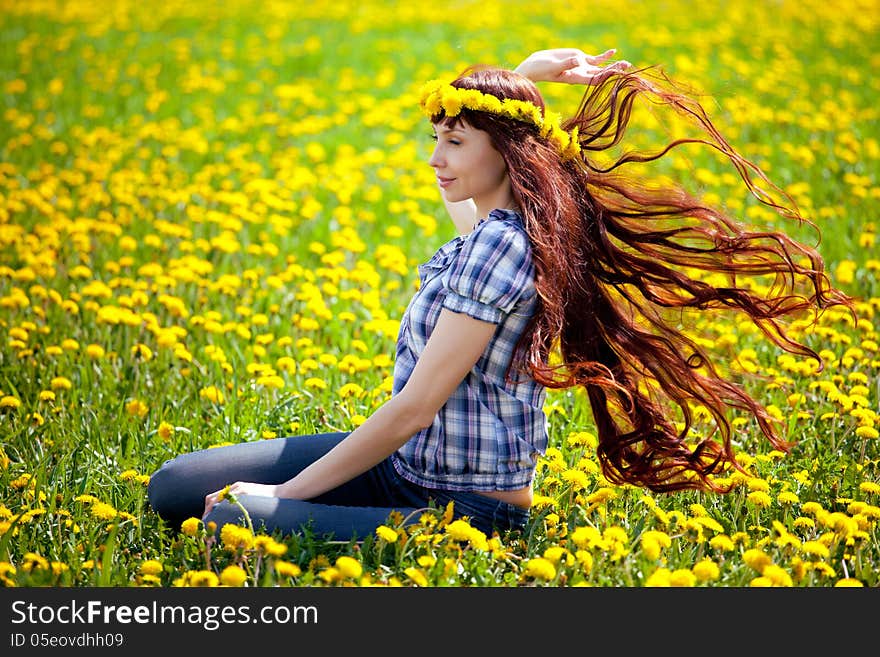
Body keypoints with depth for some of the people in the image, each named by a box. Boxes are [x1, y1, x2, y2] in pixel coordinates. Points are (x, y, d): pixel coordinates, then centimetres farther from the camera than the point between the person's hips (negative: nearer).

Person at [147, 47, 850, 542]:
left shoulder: (496, 246, -20)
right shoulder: (496, 221, 8)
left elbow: (413, 410, -22)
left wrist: (284, 493, -17)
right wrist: (525, 75, 17)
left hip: (464, 508, -9)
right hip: (405, 464, 9)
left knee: (233, 518, -34)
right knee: (176, 487, -4)